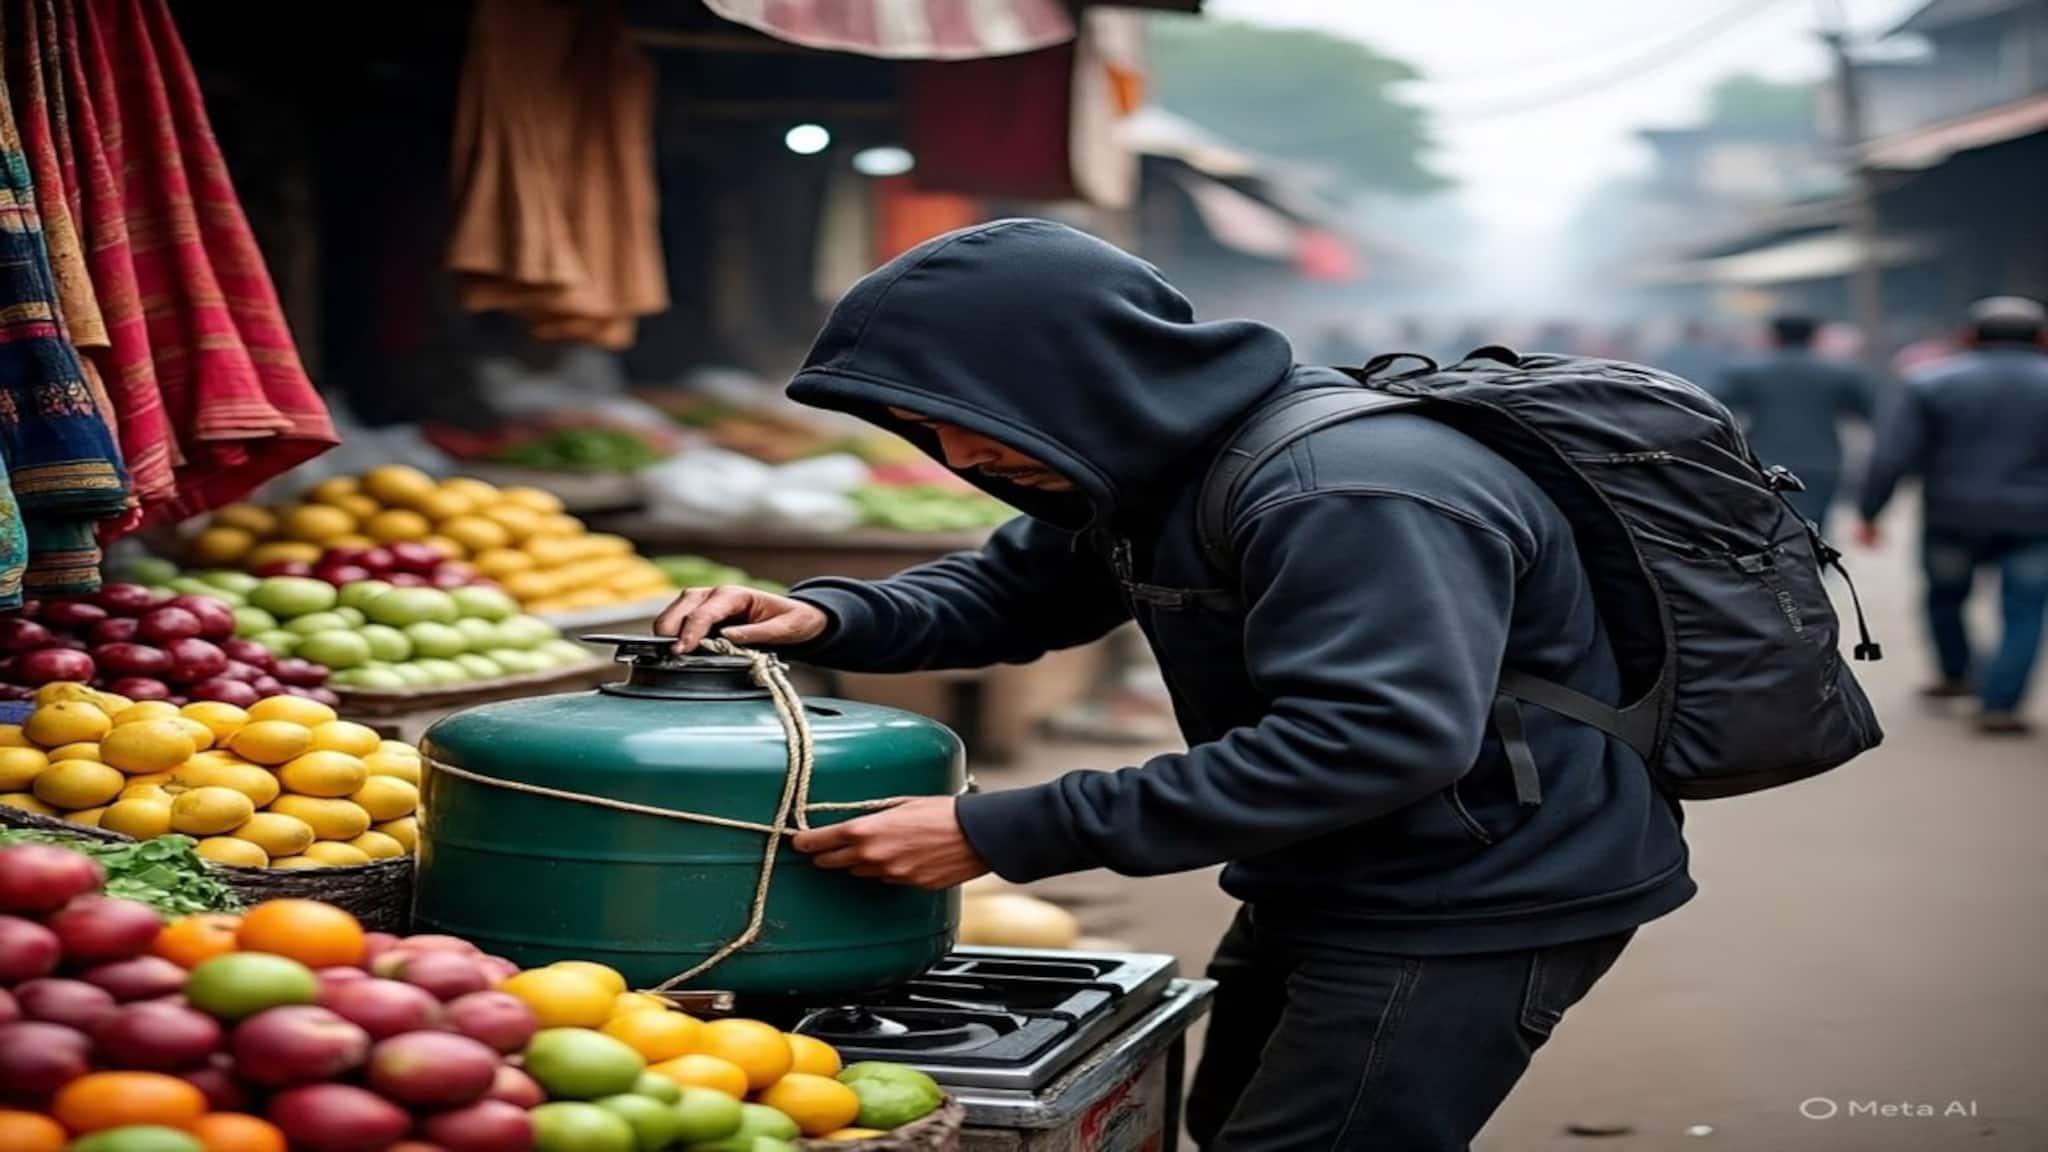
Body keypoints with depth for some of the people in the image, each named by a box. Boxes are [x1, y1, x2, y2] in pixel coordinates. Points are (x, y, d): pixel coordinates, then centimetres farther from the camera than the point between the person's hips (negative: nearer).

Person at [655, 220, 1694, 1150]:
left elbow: (1373, 740, -36)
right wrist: (824, 618, -8)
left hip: (1469, 910, -10)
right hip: (1327, 888, 10)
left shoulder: (1354, 495, -29)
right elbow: (1011, 587, 14)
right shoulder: (1156, 464, 3)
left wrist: (1007, 835, -35)